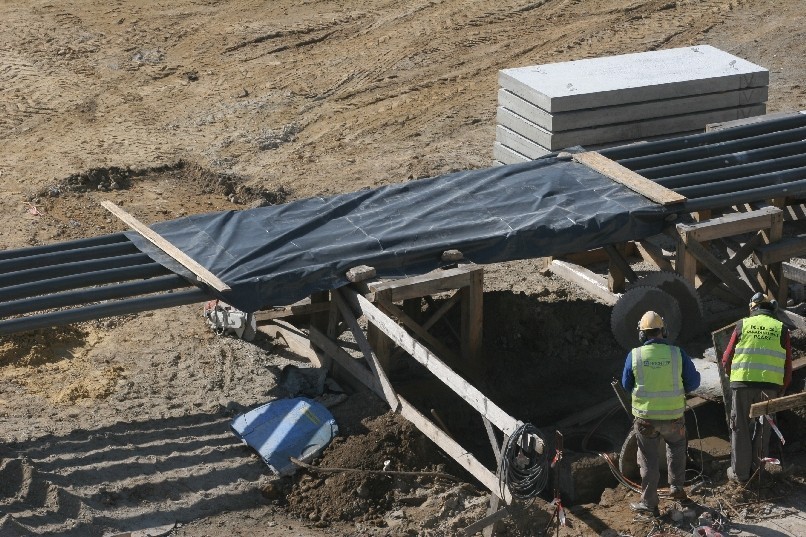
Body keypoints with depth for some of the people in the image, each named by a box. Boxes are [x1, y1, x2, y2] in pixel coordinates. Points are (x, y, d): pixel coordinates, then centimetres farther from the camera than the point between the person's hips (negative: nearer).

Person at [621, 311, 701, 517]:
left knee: (648, 460, 11)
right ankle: (676, 486, 28)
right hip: (673, 416, 0)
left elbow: (626, 386, 4)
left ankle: (649, 504, 15)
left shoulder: (634, 355, -8)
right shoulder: (677, 354, -10)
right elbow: (693, 382, -1)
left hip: (645, 417, 0)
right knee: (676, 446, 30)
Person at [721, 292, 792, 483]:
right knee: (762, 428, 16)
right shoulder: (781, 329, 5)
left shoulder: (743, 325, 2)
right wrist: (782, 390, 17)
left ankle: (739, 472, 12)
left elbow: (727, 358, 4)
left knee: (740, 428, 9)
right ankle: (756, 467, 22)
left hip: (742, 383, -1)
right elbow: (788, 365, 5)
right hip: (770, 386, 1)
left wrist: (730, 374, 24)